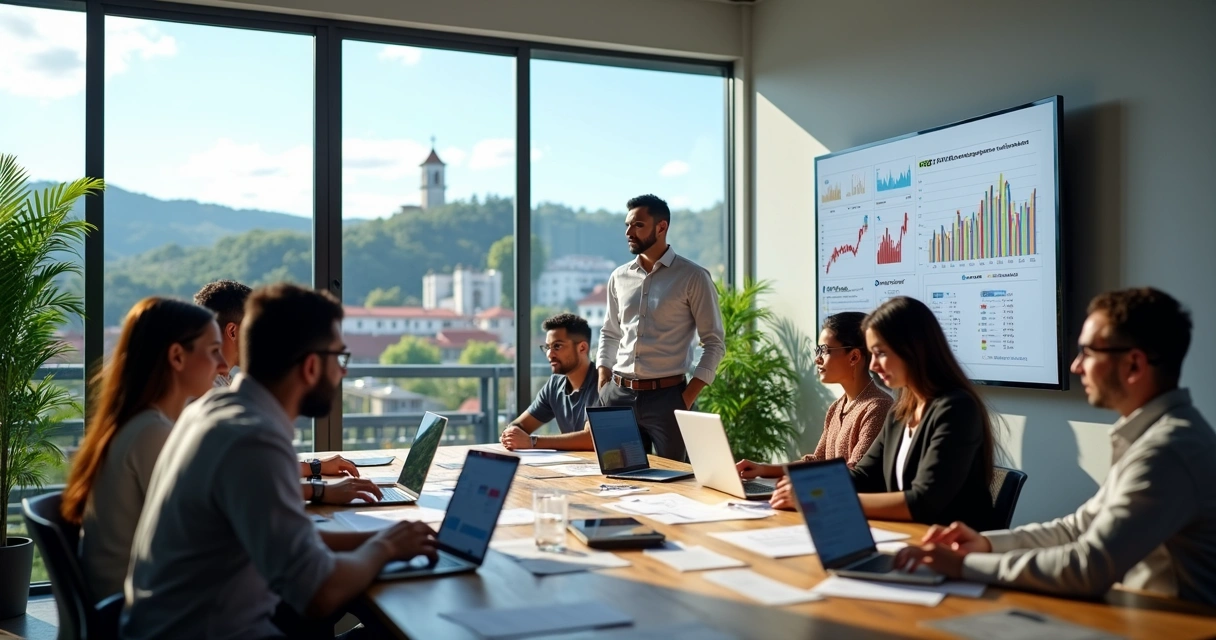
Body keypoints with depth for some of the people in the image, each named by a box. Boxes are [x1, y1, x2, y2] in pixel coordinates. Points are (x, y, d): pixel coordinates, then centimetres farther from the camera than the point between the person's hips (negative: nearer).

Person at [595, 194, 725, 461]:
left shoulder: (693, 277, -5)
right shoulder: (619, 277, 9)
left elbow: (714, 342, -4)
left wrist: (689, 397, -11)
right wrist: (603, 387, 6)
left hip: (667, 396, -4)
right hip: (619, 395, 4)